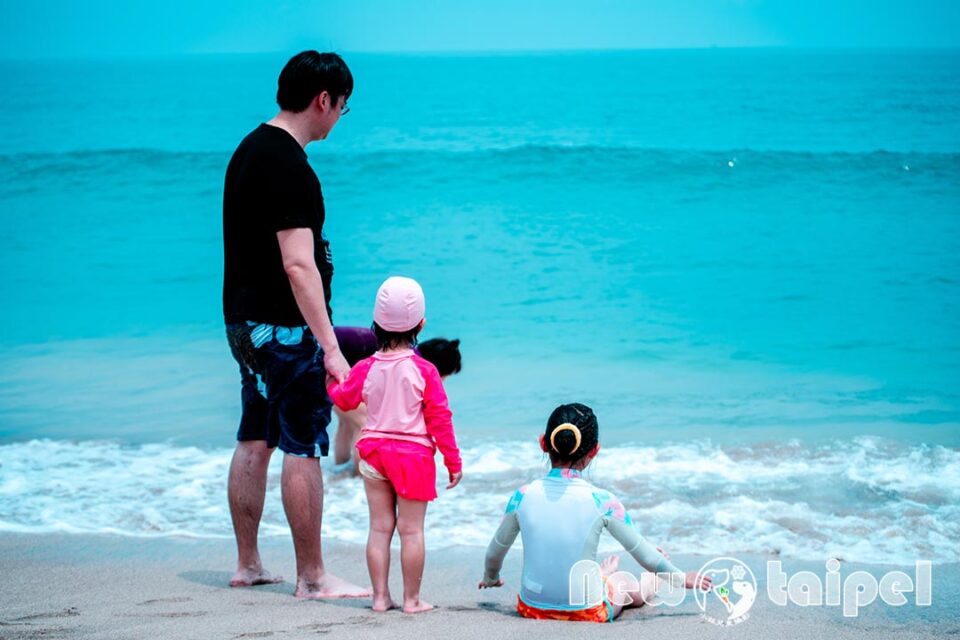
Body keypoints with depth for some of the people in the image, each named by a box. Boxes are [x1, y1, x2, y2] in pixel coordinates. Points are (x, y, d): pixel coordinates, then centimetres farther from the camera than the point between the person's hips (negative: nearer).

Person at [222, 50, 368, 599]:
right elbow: (298, 266, -26)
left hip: (246, 321, 10)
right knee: (304, 449, -4)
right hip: (286, 328, -10)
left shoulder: (250, 149, 12)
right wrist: (330, 346, -26)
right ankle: (312, 578, 1)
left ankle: (248, 564, 24)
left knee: (254, 441, 15)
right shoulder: (290, 168, -19)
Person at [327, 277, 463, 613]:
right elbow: (440, 419, -7)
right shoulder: (424, 370, -12)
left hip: (373, 451, 3)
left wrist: (330, 379, 37)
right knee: (411, 530, 2)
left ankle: (380, 596, 11)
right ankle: (411, 599, 5)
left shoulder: (366, 368, -3)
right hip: (414, 453, -3)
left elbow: (343, 398, 15)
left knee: (379, 528, 9)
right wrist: (453, 461, 2)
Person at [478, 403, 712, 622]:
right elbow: (646, 556, -4)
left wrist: (490, 578, 28)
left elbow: (494, 552, 5)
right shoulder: (602, 501, -16)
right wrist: (680, 578, 16)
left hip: (532, 607, 3)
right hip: (585, 614, -2)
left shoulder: (523, 496, -11)